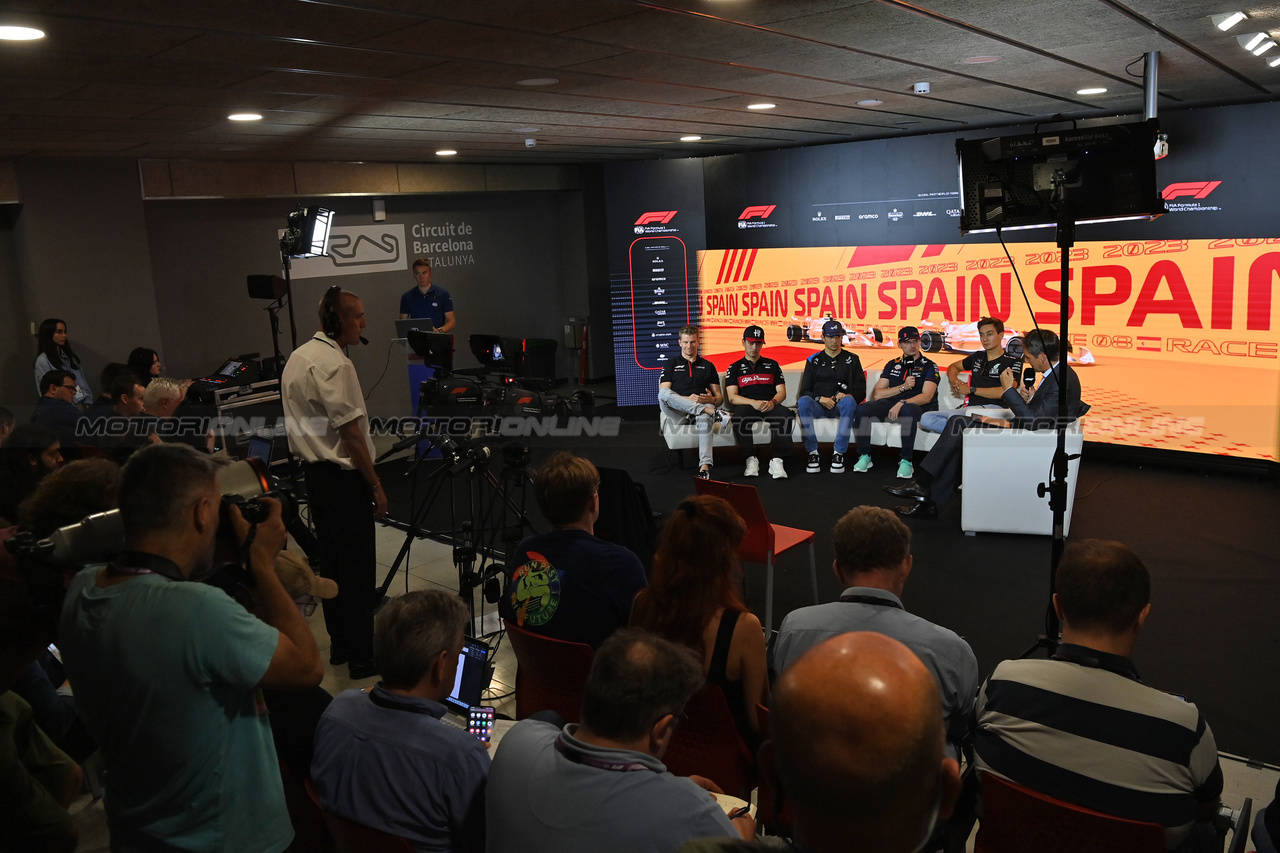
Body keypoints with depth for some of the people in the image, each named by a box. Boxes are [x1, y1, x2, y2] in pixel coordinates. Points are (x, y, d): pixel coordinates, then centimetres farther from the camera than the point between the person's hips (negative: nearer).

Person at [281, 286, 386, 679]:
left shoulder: (297, 357, 12)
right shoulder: (334, 363, -19)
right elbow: (350, 430, -20)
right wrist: (376, 486, -14)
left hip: (313, 472, 10)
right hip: (342, 475, -10)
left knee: (330, 559, 17)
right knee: (357, 566, -2)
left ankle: (339, 646, 27)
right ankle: (361, 656, 5)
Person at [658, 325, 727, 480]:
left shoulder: (708, 366, 24)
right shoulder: (671, 365, 19)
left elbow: (719, 397, 19)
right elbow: (663, 394, 4)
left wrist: (712, 400, -7)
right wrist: (687, 399, -13)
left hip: (701, 409, 0)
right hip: (678, 413, 0)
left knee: (705, 417, -40)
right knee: (664, 393, -33)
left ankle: (705, 466, -53)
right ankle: (711, 411, -39)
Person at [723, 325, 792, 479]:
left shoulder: (772, 365, 22)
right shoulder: (735, 368, 16)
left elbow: (782, 392, 14)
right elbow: (732, 397, 2)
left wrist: (773, 402, -11)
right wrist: (753, 402, -16)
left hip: (770, 407, 1)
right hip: (747, 406, -1)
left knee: (784, 413, -34)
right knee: (740, 413, -38)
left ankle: (777, 460, -35)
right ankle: (750, 459, -31)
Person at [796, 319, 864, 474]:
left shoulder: (852, 359, 14)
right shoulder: (813, 360, 16)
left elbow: (860, 391, 8)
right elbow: (804, 391, 8)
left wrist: (847, 396, -15)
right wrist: (820, 399, -13)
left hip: (840, 406, 0)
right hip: (818, 406, 1)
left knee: (849, 401, -37)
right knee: (803, 401, -34)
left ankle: (839, 453, -34)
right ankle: (813, 453, -32)